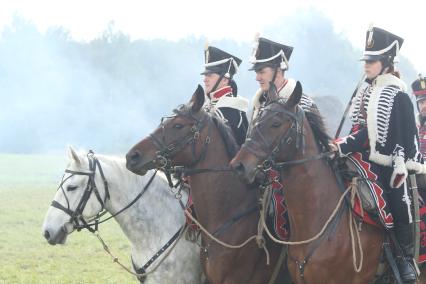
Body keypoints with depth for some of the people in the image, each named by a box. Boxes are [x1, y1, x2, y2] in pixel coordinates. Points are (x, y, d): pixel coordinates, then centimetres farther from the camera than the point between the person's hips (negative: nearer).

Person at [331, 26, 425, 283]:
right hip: (366, 161, 7)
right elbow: (361, 128, 12)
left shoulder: (397, 95, -11)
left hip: (389, 163, -7)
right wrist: (342, 146, 1)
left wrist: (402, 165, -17)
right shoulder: (365, 90, 10)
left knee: (400, 209, -2)